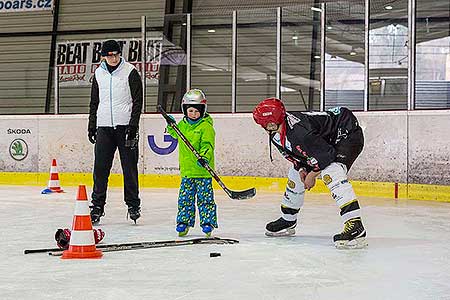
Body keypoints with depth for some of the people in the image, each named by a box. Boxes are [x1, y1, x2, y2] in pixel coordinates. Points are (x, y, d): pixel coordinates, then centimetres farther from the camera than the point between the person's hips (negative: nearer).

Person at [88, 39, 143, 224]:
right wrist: (91, 126, 12)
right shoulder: (99, 74, 10)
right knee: (100, 167, 1)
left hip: (125, 126, -3)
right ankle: (97, 206, 8)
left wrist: (133, 126, -12)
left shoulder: (130, 72, -2)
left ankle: (133, 205, 10)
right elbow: (94, 102, 17)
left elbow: (138, 101, -5)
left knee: (129, 167, 1)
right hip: (104, 127, 3)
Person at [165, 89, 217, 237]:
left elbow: (207, 145, -17)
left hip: (202, 170, -6)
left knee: (205, 197, 1)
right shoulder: (182, 124, 10)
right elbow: (175, 134, 30)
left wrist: (204, 157, -34)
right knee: (185, 198, 10)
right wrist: (171, 126, 10)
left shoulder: (206, 126, -10)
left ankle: (207, 222, 9)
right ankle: (183, 221, 20)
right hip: (186, 170, 6)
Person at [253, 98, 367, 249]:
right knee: (295, 175, 14)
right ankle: (287, 222, 34)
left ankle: (355, 227, -41)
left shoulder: (298, 131, -37)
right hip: (323, 140, 11)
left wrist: (312, 175, -16)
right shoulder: (276, 136, -7)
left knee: (331, 173, -34)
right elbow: (296, 154, 12)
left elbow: (327, 154, -31)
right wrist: (302, 169, -5)